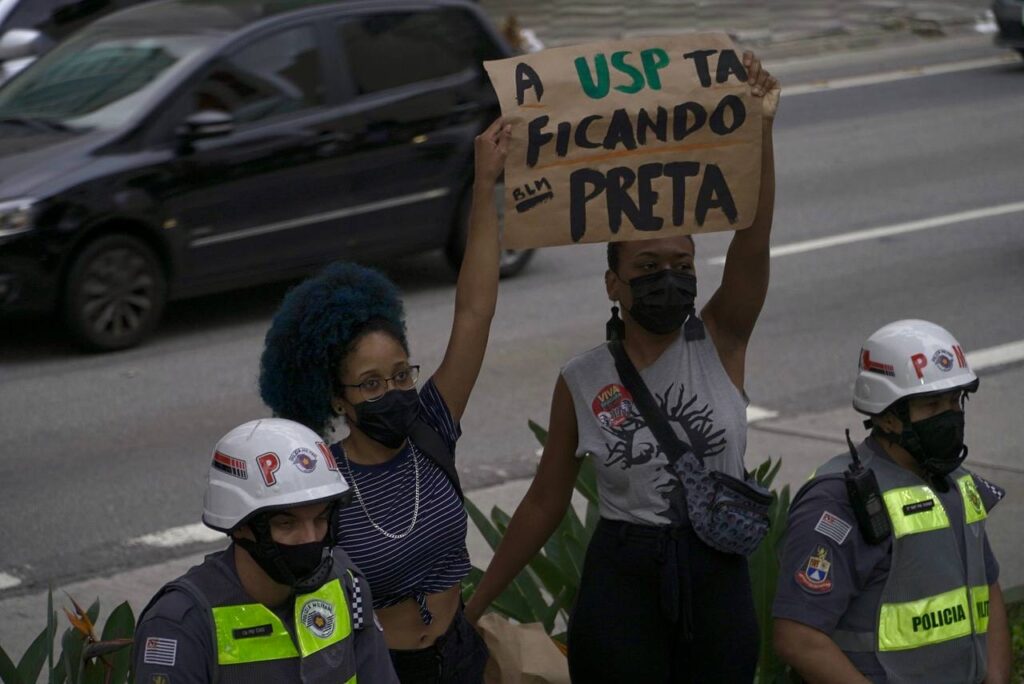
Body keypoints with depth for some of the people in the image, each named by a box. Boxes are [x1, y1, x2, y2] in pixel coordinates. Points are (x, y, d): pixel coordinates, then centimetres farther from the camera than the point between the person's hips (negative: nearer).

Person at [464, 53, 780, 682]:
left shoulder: (719, 344, -2)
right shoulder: (580, 383, -2)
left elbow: (753, 245, -17)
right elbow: (546, 501, 6)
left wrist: (761, 130, -30)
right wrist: (474, 605, 6)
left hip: (719, 578, 1)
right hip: (622, 582, -1)